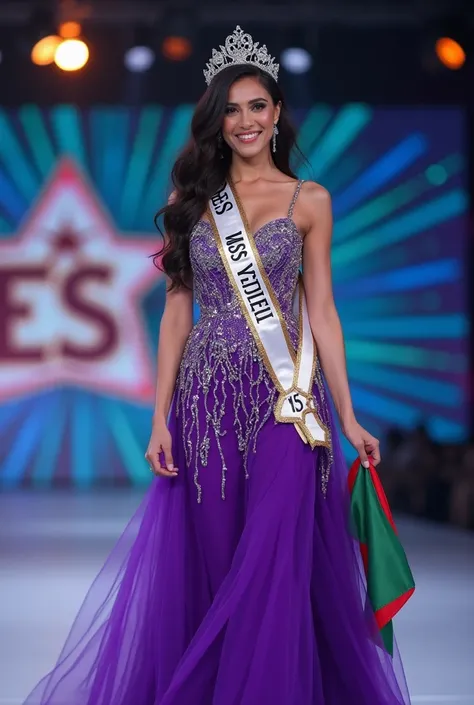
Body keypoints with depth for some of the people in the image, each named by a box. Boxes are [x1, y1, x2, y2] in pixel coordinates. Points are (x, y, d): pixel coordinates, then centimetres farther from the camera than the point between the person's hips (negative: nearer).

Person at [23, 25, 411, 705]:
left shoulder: (309, 200, 6)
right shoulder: (193, 199, 9)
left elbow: (321, 310, 5)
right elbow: (177, 309, 8)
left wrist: (348, 417, 1)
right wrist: (161, 417, 2)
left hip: (286, 395, -2)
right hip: (208, 394, 2)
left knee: (274, 561, -8)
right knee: (212, 562, 4)